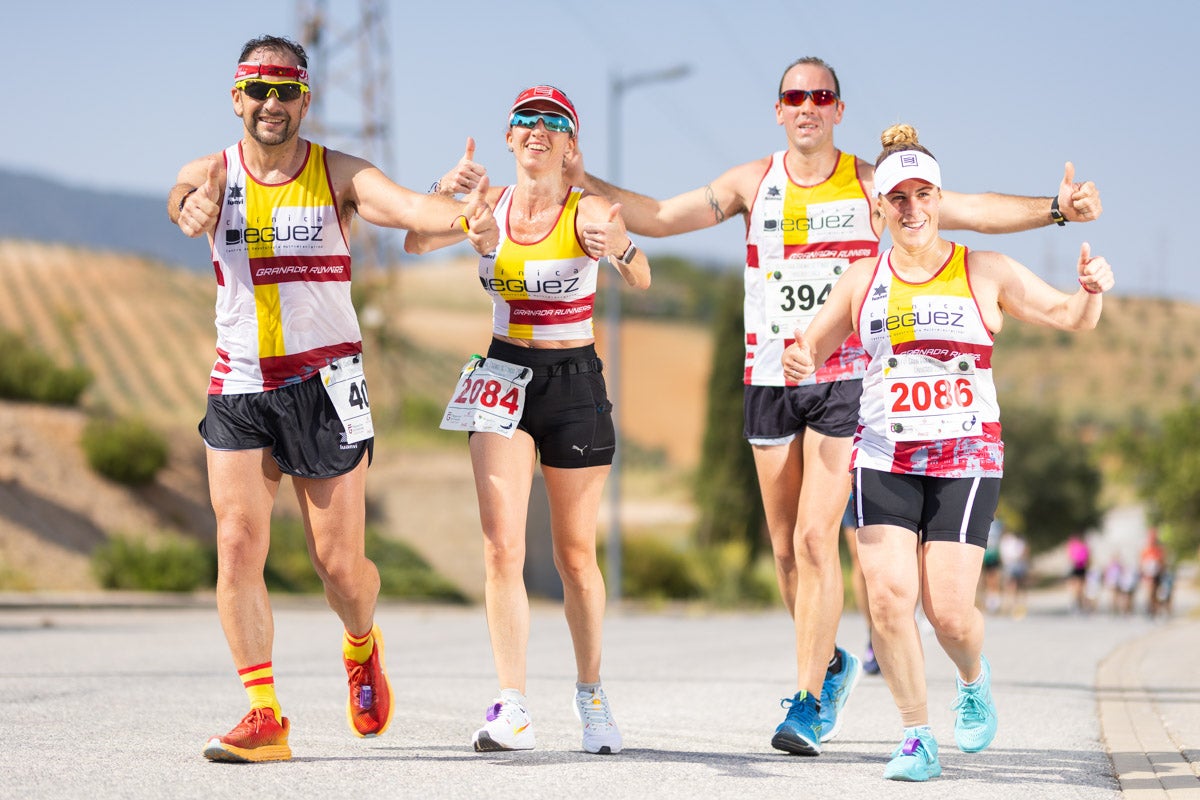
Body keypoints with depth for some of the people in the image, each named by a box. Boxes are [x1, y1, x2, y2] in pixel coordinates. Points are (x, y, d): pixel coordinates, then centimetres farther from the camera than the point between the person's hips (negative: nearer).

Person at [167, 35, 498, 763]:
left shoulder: (339, 175, -3)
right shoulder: (215, 175, 0)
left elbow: (405, 205, -22)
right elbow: (186, 197, -24)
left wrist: (462, 215, -45)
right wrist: (191, 208, -50)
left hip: (325, 384, -1)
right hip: (239, 388, 1)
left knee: (339, 564, 2)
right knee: (238, 547, -11)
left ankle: (363, 647, 36)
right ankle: (264, 717, -4)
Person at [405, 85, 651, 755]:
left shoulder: (586, 211, -11)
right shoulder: (490, 204, 1)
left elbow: (641, 280, -26)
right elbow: (416, 243, -8)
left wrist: (620, 248, -50)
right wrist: (446, 192, -26)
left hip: (575, 382, -2)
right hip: (504, 377, 2)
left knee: (576, 554, 7)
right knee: (502, 547, -10)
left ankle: (592, 693, 25)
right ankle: (513, 709, -11)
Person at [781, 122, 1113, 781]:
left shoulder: (985, 273, 4)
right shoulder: (863, 280, 9)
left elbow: (1071, 318, 5)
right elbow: (812, 346, 17)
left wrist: (1091, 289, -18)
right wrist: (798, 360, -8)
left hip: (965, 460, -2)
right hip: (884, 459, 2)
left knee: (948, 610, -10)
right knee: (889, 597, -14)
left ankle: (974, 678, 26)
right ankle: (917, 737, 2)